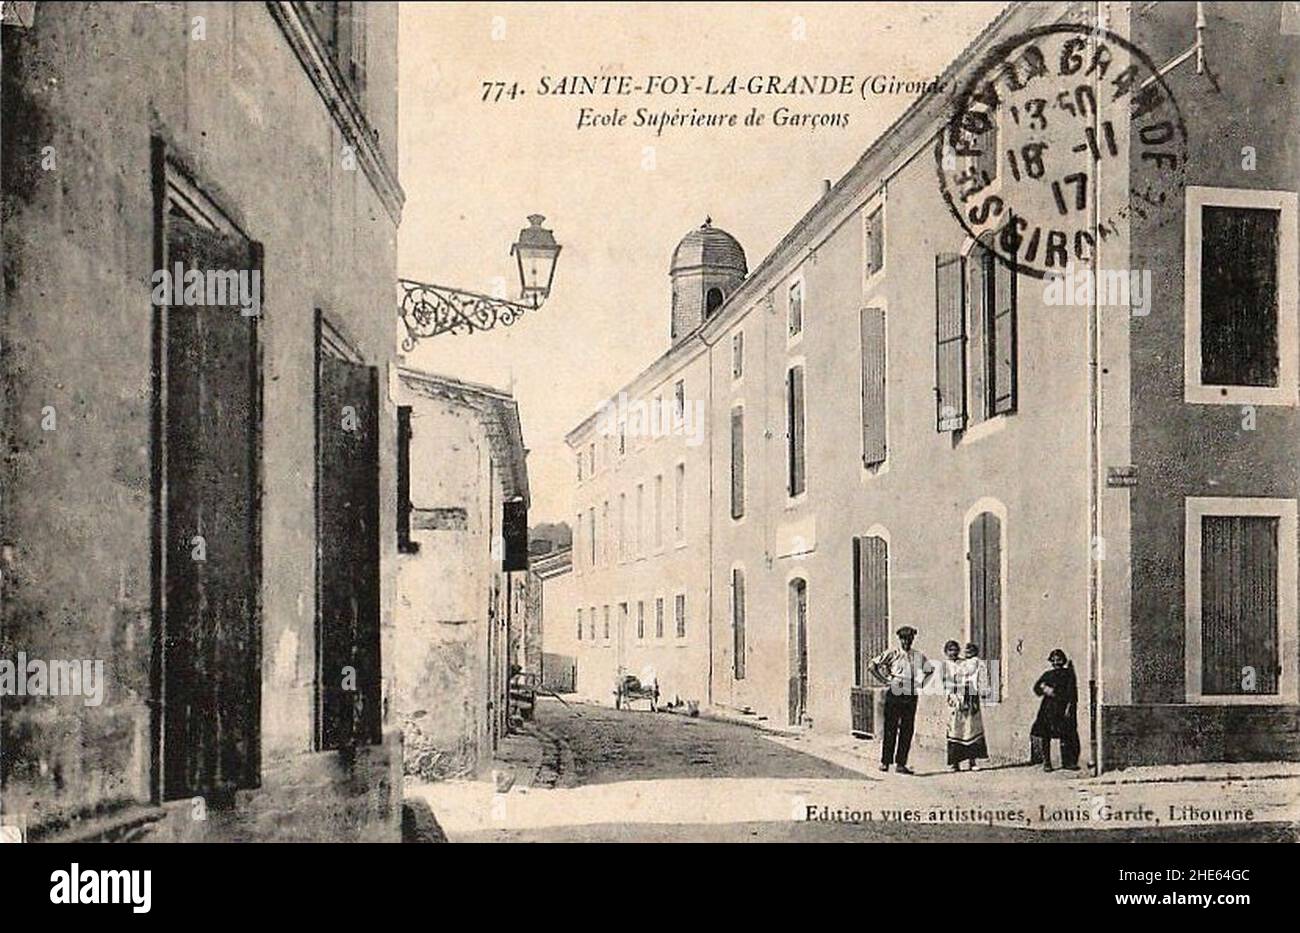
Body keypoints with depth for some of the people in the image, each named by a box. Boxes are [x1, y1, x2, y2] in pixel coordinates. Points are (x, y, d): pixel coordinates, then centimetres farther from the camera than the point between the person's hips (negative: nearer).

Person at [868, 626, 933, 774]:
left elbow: (930, 669, 28)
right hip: (894, 696, -4)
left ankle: (900, 763, 8)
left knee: (907, 731, 3)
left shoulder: (918, 656, 11)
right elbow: (872, 665, -3)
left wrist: (921, 682, 13)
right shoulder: (892, 654, -2)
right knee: (890, 729, -3)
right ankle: (885, 762, 4)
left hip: (911, 697, 4)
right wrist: (883, 680, -8)